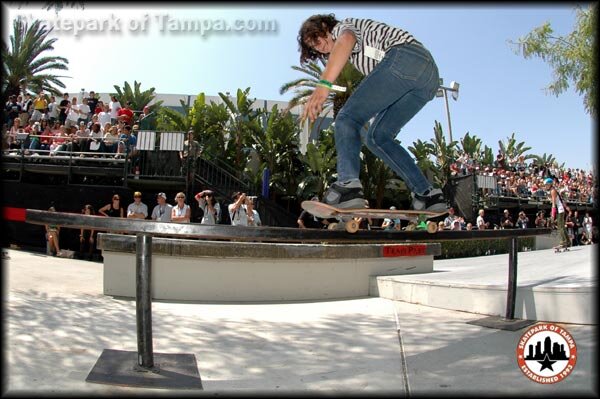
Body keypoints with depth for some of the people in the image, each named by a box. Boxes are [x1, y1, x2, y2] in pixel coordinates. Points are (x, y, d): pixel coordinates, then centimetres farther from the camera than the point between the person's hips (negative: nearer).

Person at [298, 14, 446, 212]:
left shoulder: (342, 26, 13)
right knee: (377, 137, 10)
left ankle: (348, 185, -31)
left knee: (347, 118, -9)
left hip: (405, 57, -9)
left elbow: (345, 41, -13)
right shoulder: (357, 54, 39)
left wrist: (323, 85, -27)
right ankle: (428, 194, 3)